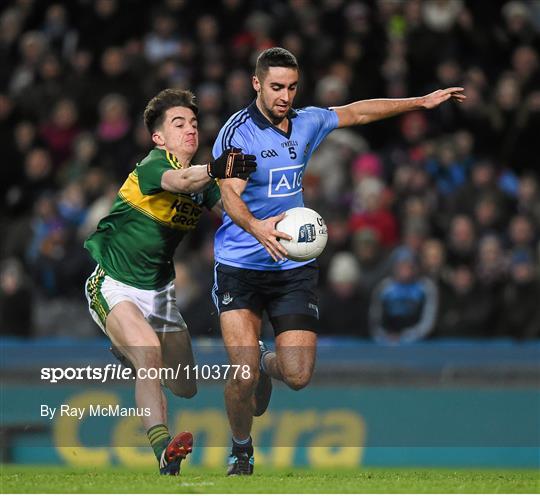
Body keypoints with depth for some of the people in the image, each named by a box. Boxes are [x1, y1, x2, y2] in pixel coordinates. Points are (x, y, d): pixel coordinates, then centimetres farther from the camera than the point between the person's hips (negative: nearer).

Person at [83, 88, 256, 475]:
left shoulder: (201, 180, 5)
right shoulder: (152, 165, -20)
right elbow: (177, 181, -42)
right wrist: (213, 171, -62)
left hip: (159, 290, 8)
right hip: (114, 286, -8)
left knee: (187, 388, 11)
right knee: (149, 351, -33)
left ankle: (128, 352, 41)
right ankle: (164, 453, -35)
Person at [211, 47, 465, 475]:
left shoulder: (307, 123, 6)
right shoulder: (238, 131, -14)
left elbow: (357, 112, 24)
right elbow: (230, 194, -28)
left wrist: (421, 102, 28)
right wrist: (256, 227, -49)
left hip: (294, 268, 5)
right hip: (240, 267, -5)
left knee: (298, 376, -5)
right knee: (242, 374, -15)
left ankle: (267, 364, 32)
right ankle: (241, 451, 14)